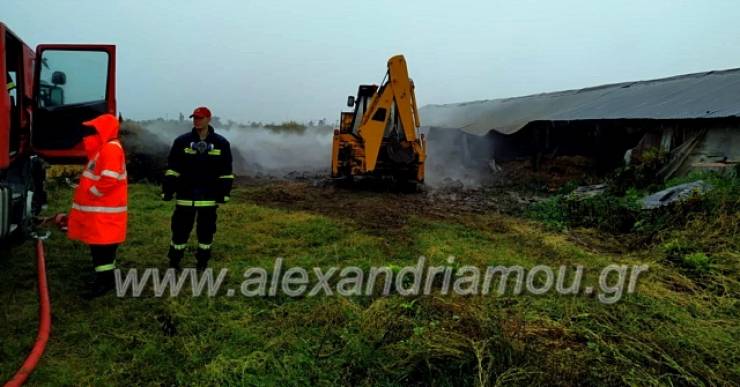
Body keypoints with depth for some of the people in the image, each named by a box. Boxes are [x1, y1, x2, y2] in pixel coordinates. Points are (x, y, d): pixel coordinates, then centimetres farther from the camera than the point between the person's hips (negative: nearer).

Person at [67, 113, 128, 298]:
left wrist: (92, 192, -14)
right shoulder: (102, 148, 17)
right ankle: (106, 278, 25)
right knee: (99, 245, 16)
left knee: (102, 246, -5)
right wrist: (86, 190, 12)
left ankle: (104, 282, 2)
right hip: (97, 208, 11)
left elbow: (109, 180, -26)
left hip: (104, 210, -11)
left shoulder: (111, 149, -18)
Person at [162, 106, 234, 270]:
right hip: (185, 194, 0)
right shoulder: (182, 141, 1)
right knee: (180, 228, 6)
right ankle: (174, 260, 23)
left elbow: (226, 172, 3)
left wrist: (224, 192, -2)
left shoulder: (221, 143, 1)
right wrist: (167, 190, -3)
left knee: (206, 230, 8)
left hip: (209, 196, 0)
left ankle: (202, 261, 24)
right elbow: (172, 168, 2)